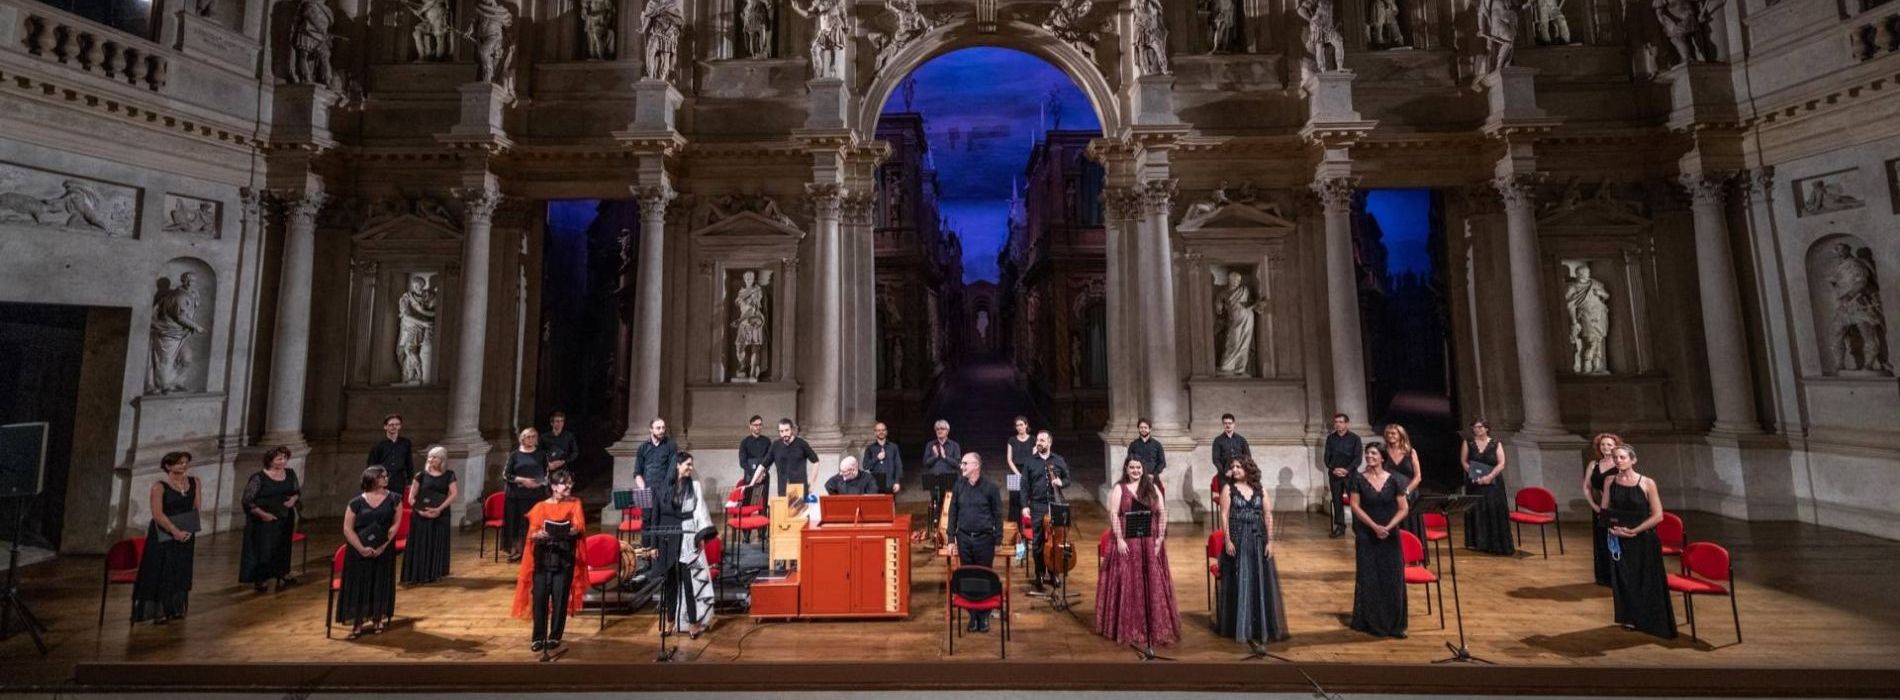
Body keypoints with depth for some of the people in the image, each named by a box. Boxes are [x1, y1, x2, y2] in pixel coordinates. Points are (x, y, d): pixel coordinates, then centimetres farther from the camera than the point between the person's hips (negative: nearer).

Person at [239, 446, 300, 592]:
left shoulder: (290, 474, 1)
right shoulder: (258, 478, -14)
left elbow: (297, 491, 14)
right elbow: (247, 501, -12)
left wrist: (294, 499, -7)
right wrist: (263, 514, -19)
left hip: (284, 520, 5)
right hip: (264, 522, -4)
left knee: (282, 549, 14)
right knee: (262, 550, 2)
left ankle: (281, 575, 27)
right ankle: (258, 580, 16)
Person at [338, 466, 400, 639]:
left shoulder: (393, 499, 0)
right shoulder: (356, 502, -2)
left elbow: (396, 523, -3)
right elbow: (347, 528, -4)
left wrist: (383, 545, -14)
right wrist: (361, 548, -15)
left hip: (384, 551, 1)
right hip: (358, 551, 0)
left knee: (380, 584, 5)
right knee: (358, 585, 2)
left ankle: (378, 620, 19)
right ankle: (357, 623, 12)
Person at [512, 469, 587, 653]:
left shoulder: (575, 504, 4)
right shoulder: (541, 507, 4)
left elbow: (580, 528, -6)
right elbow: (532, 533, -2)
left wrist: (573, 530, -29)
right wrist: (539, 534, -24)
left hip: (565, 557, -1)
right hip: (543, 557, 1)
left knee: (560, 598, 2)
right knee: (539, 597, 1)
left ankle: (555, 637, 14)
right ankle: (538, 637, 14)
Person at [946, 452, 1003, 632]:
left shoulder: (990, 487, -8)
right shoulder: (959, 486, 2)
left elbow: (998, 515, -4)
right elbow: (953, 513, 6)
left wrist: (998, 541, -5)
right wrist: (951, 538, 3)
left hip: (984, 538, -3)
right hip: (964, 538, 3)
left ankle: (984, 617, 21)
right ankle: (972, 616, 22)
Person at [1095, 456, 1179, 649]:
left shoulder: (1152, 488, 7)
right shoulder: (1119, 488, -1)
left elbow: (1162, 513, 5)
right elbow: (1113, 515, -8)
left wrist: (1160, 537, -4)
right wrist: (1119, 539, -16)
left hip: (1150, 544, 3)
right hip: (1127, 543, -2)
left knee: (1153, 583, 7)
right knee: (1128, 583, 2)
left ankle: (1154, 625, 20)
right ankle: (1129, 627, 12)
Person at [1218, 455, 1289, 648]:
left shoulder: (1260, 490, 5)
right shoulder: (1229, 489, -1)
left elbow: (1268, 516, 4)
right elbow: (1224, 515, -6)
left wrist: (1270, 541, -2)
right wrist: (1228, 540, -13)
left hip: (1258, 541, 2)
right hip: (1237, 540, -2)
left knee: (1260, 583, 5)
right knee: (1239, 583, 4)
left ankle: (1260, 626, 18)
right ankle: (1241, 628, 14)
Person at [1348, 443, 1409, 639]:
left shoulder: (1394, 480, 0)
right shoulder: (1359, 479, -3)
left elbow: (1404, 508, -2)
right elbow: (1355, 506, -7)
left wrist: (1388, 527, -14)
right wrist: (1375, 527, -15)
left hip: (1391, 536, 1)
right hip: (1366, 536, -1)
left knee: (1393, 579, 3)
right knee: (1369, 579, 3)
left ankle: (1394, 624, 15)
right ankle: (1372, 623, 14)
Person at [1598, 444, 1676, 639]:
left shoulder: (1647, 483, -8)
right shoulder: (1610, 482, 1)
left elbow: (1658, 515, -8)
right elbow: (1603, 511, 6)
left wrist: (1634, 530, -15)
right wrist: (1612, 527, -10)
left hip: (1644, 540, -3)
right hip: (1619, 540, 3)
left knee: (1646, 581, 4)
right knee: (1624, 579, 8)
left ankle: (1651, 622, 18)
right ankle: (1630, 619, 22)